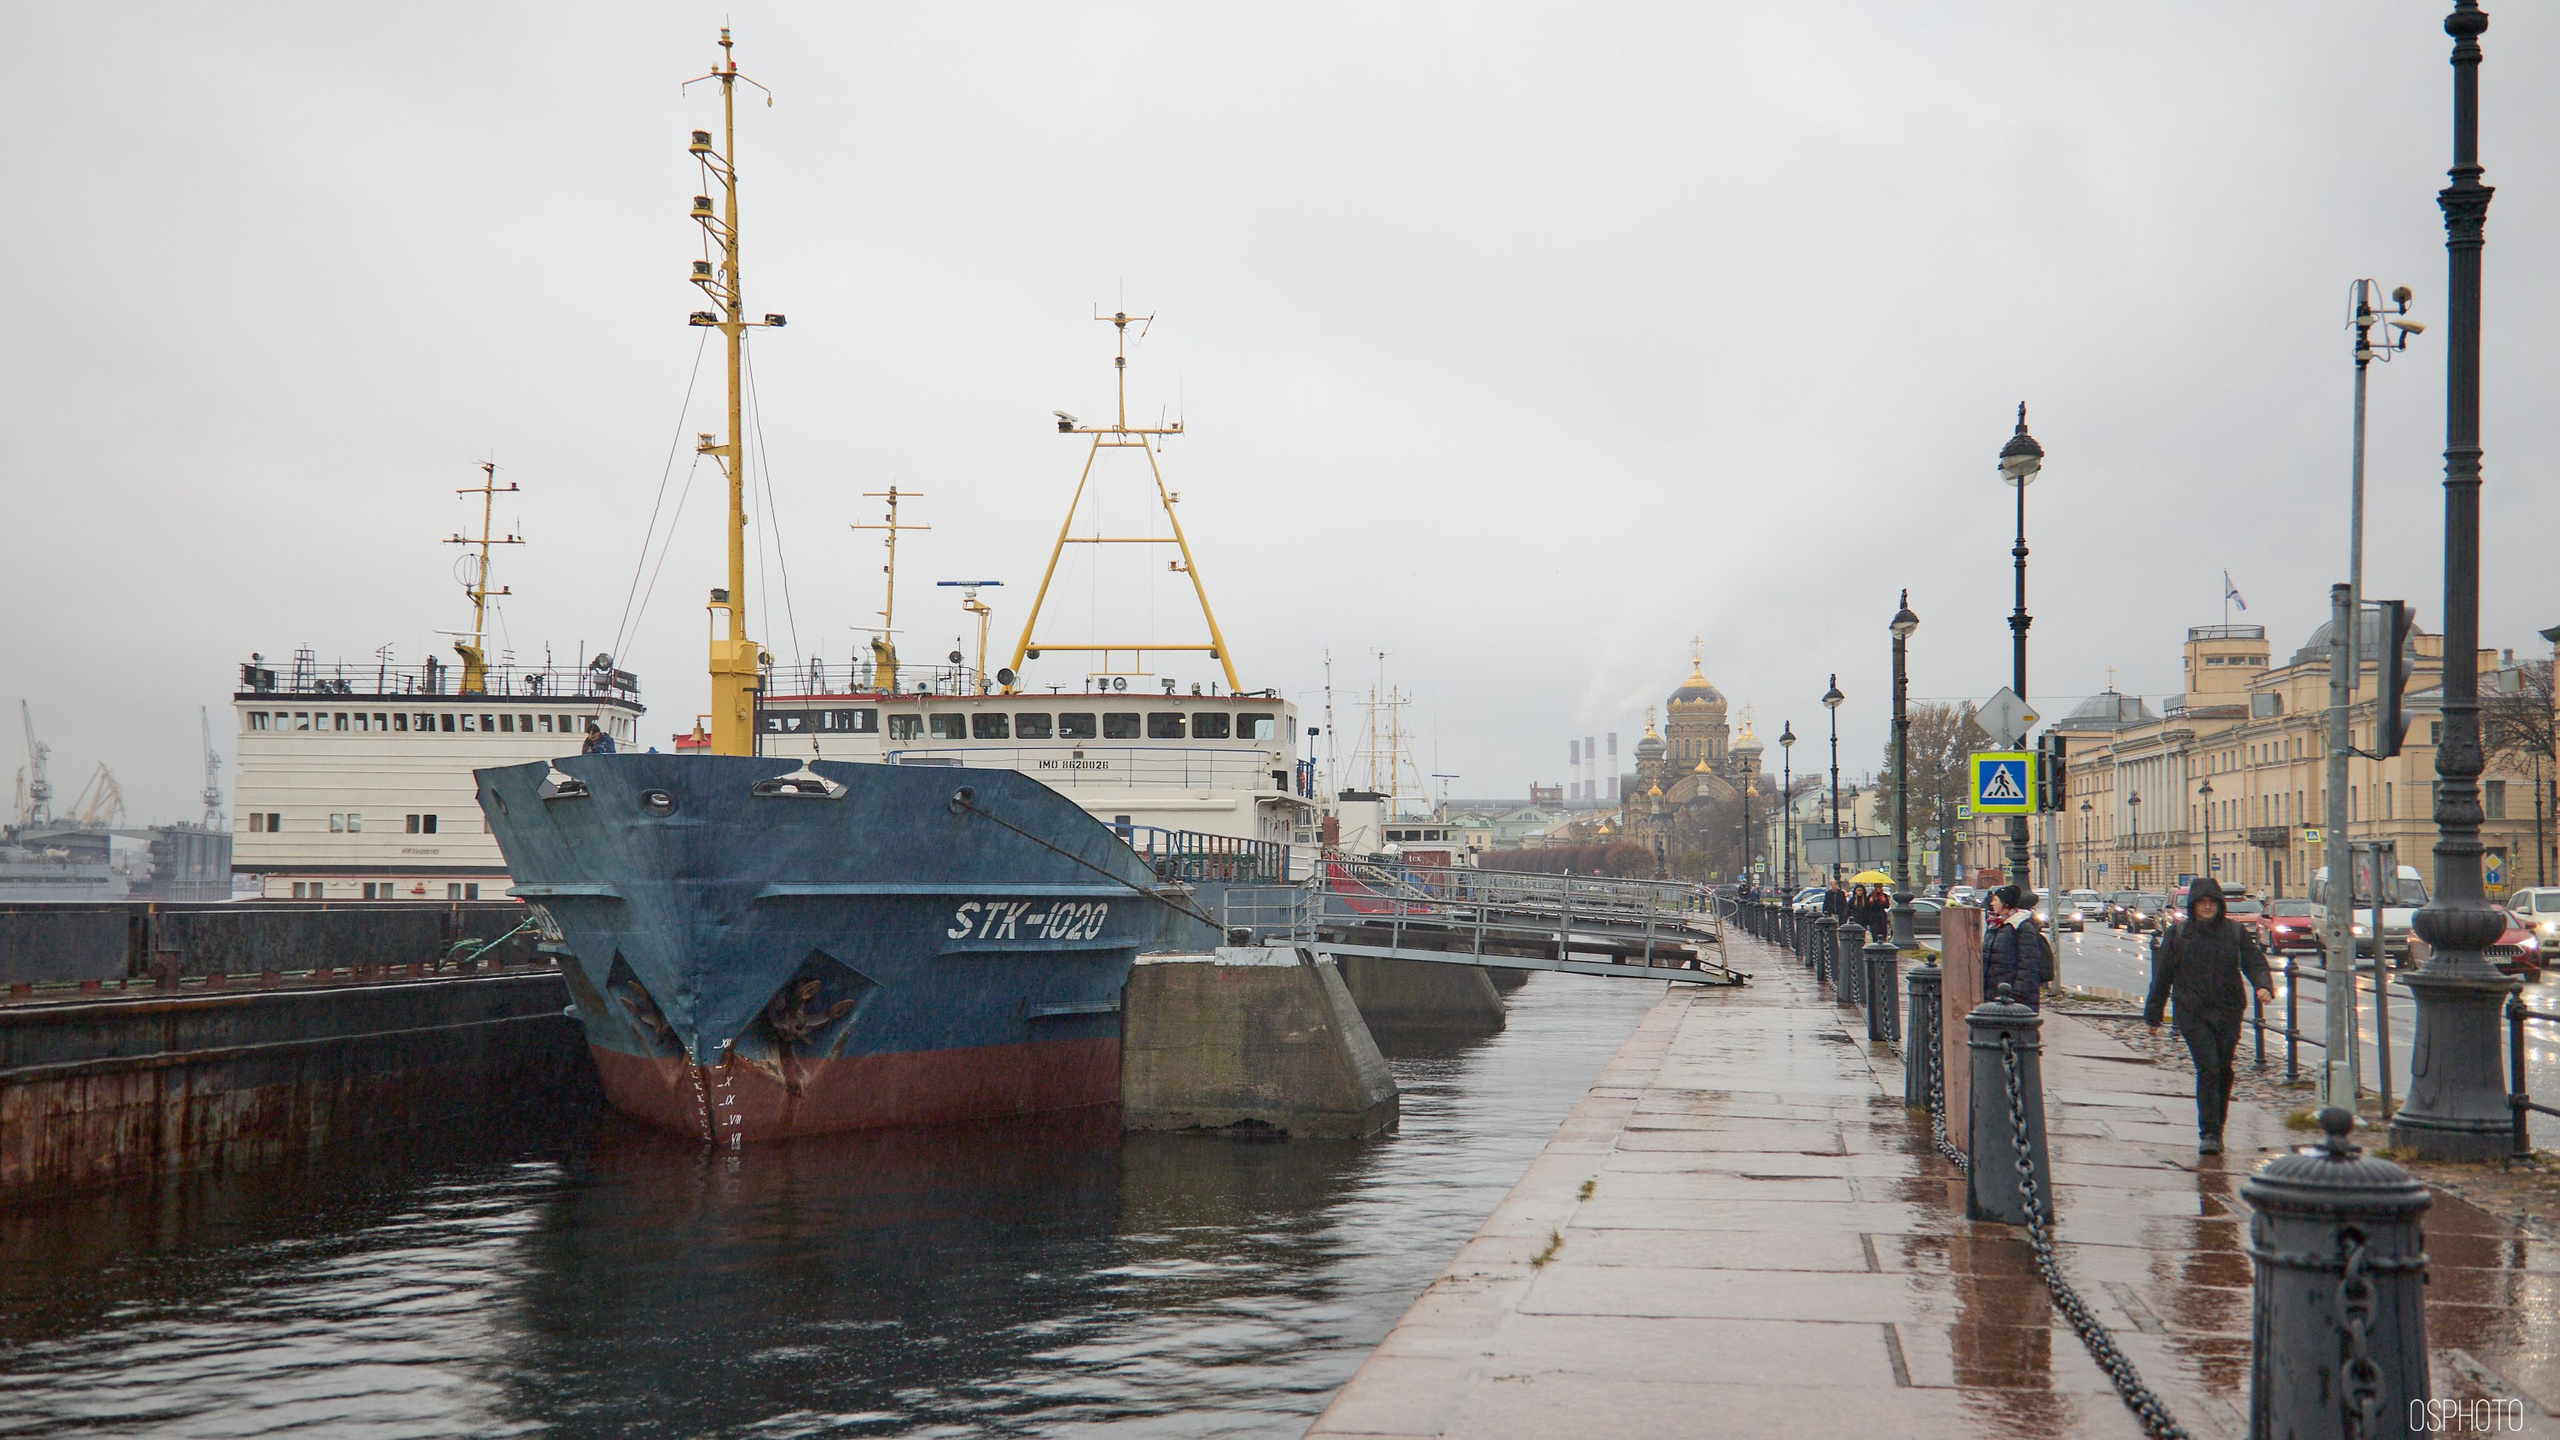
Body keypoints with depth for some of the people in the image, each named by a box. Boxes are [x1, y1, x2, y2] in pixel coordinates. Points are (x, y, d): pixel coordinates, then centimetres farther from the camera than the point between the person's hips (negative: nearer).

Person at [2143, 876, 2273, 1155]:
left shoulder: (2236, 932, 5)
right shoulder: (2178, 933, 3)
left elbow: (2254, 963, 2)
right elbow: (2163, 973, 8)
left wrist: (2263, 985, -21)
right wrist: (2153, 1013, 10)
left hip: (2228, 1013, 2)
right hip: (2192, 1013, -2)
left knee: (2223, 1071, 8)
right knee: (2207, 1067, -14)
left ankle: (2216, 1130, 24)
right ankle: (2209, 1133, -13)